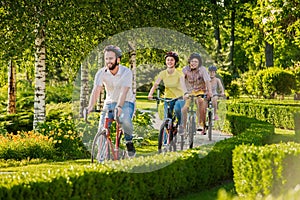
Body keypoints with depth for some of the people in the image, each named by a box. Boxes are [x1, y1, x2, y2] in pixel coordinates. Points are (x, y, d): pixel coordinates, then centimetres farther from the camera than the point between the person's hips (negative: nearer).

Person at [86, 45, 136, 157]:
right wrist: (90, 107, -40)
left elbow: (124, 92, -31)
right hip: (110, 102, 3)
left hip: (126, 102, -3)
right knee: (102, 126, -18)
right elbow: (96, 90, -24)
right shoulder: (101, 73, -12)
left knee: (125, 120, -33)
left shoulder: (126, 72, -19)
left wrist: (119, 107, -48)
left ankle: (129, 141, -5)